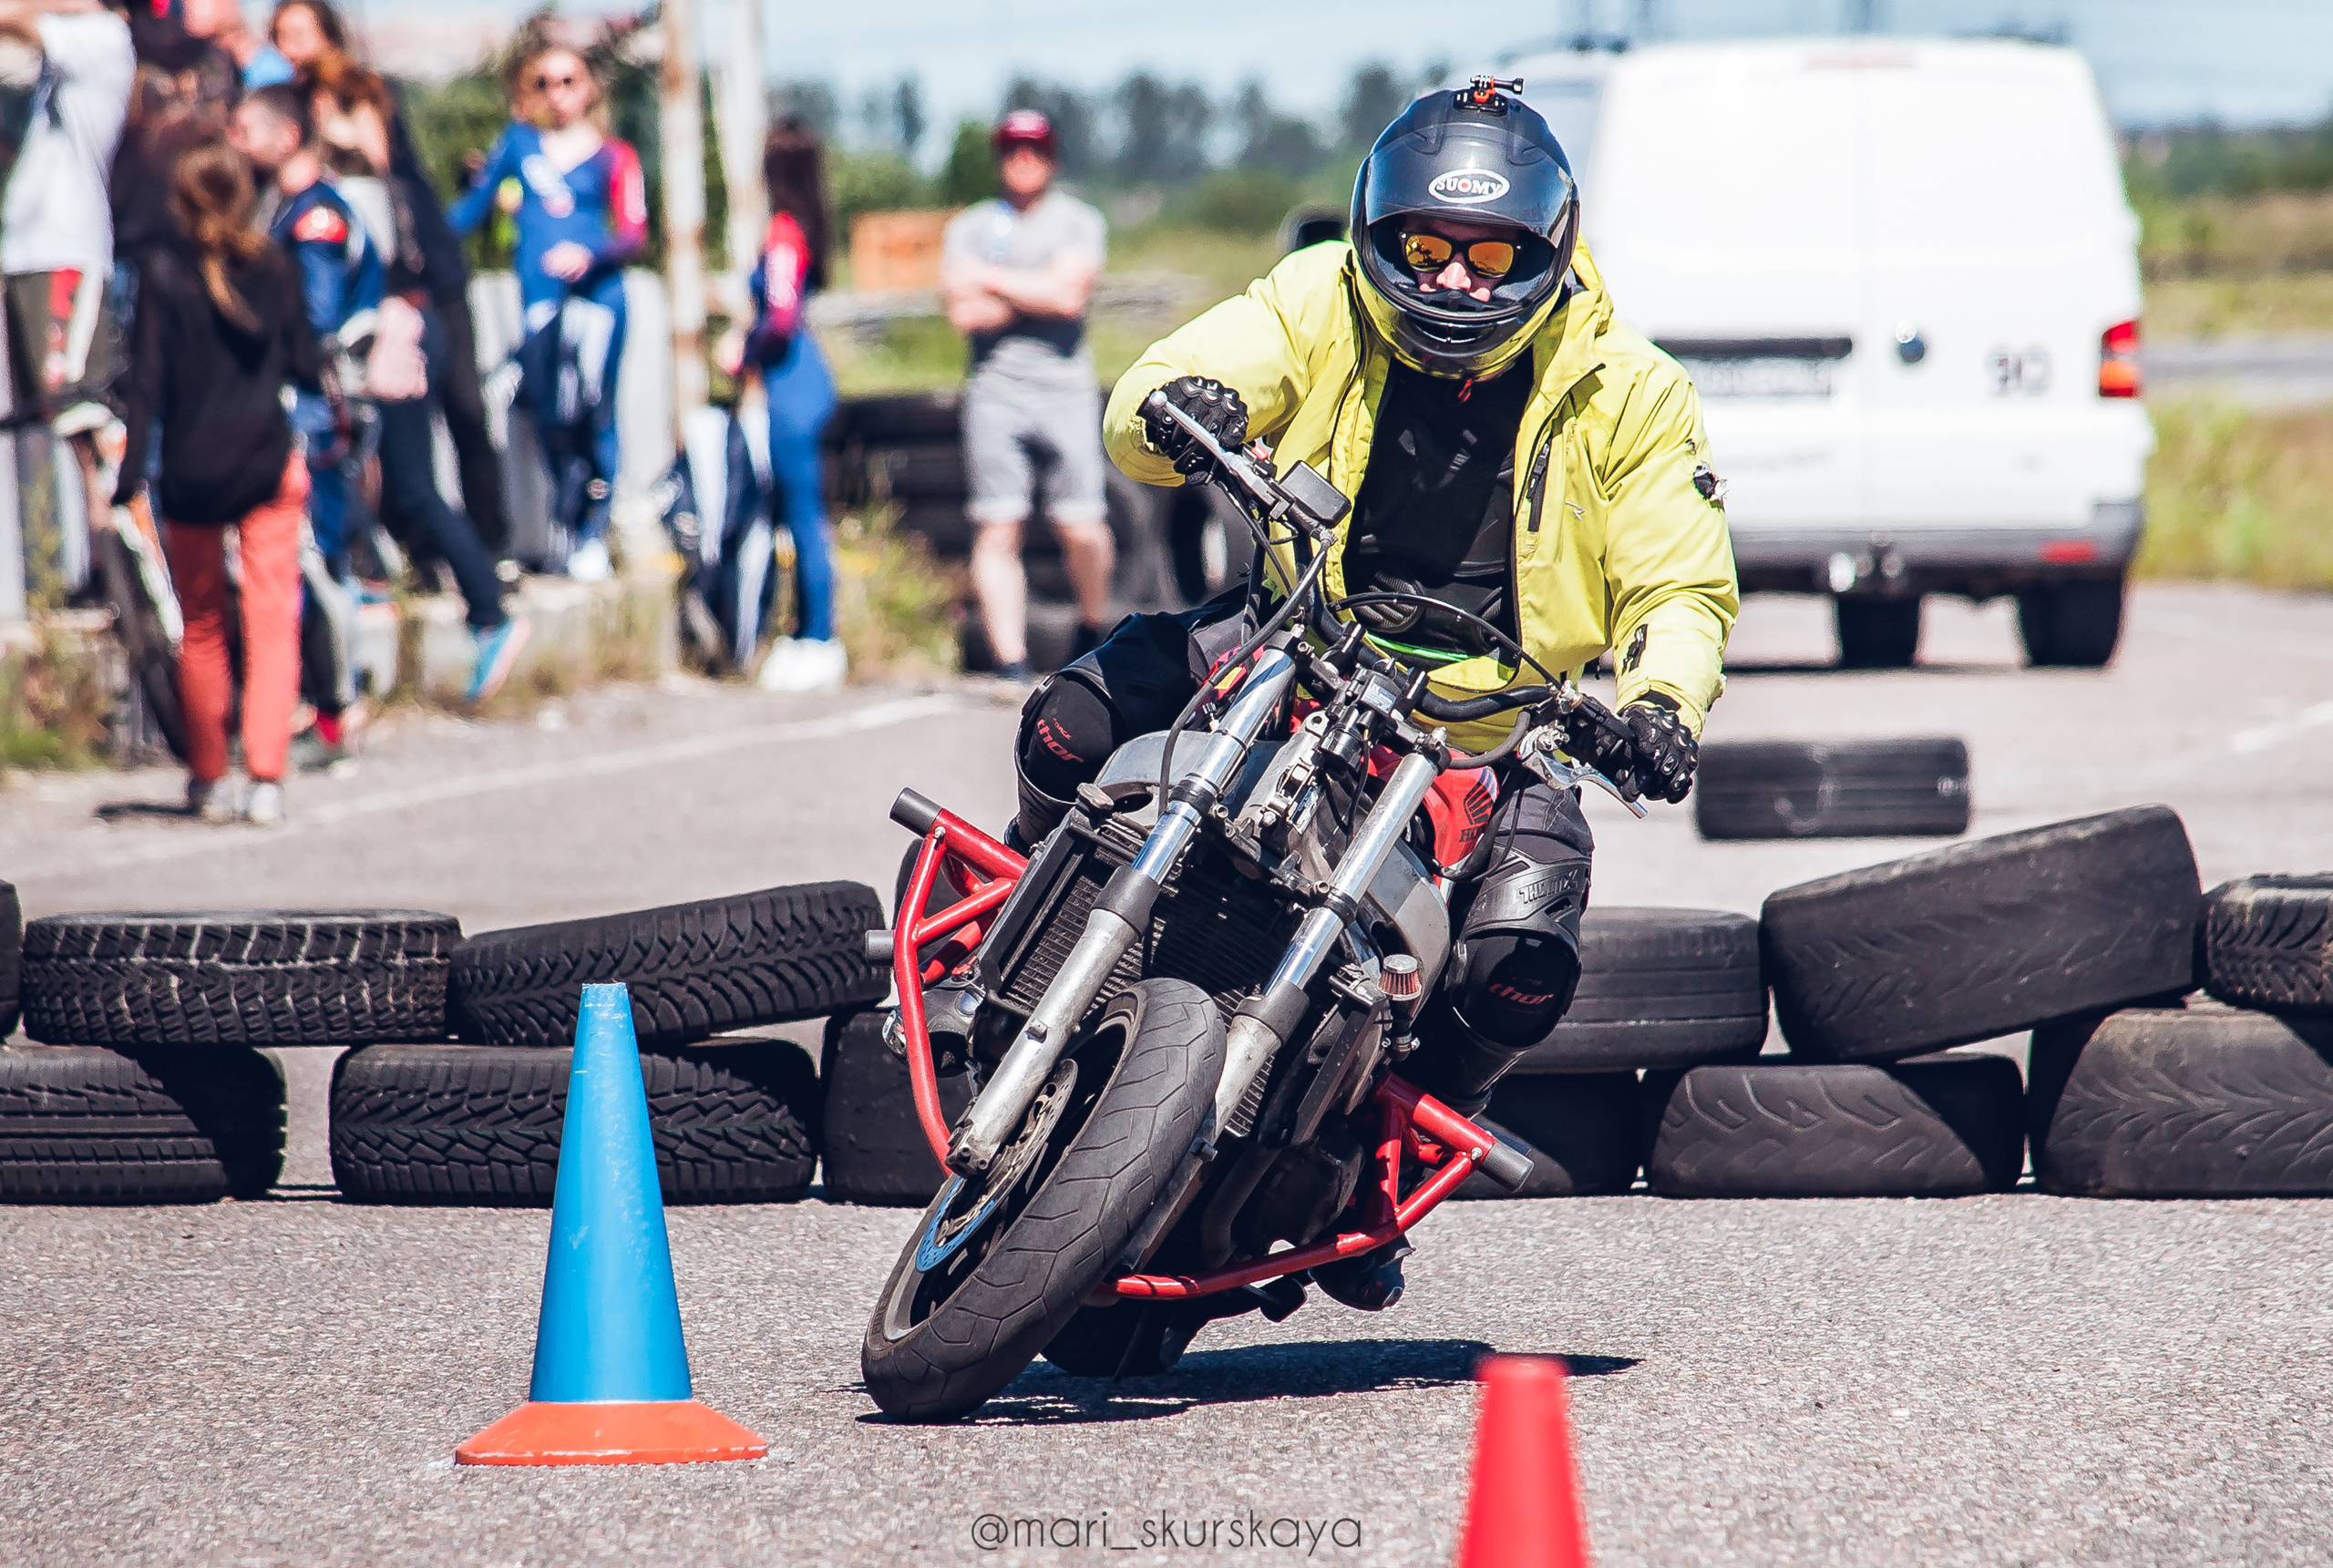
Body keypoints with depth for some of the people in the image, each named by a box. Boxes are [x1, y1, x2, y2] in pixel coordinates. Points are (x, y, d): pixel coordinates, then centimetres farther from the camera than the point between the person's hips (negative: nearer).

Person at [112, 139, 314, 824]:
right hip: (266, 465, 1)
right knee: (272, 624, 2)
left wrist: (128, 470, -4)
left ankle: (208, 778, 19)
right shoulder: (273, 270, 1)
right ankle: (266, 777, -9)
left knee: (202, 627, 13)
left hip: (192, 473, -1)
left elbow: (147, 381, -6)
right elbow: (303, 362, 8)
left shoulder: (165, 275, -5)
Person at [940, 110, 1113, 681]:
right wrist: (1040, 294, -4)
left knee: (1082, 529, -4)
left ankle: (1093, 628, 22)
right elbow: (963, 313, -3)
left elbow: (1069, 293, -10)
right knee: (996, 531, -6)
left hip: (1066, 393, -1)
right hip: (994, 393, 1)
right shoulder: (968, 228, 11)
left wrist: (993, 280, -3)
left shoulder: (1079, 222, 8)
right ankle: (1011, 664, -6)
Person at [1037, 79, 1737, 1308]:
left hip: (1495, 713, -1)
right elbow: (1149, 400, -9)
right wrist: (1174, 412, -36)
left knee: (1520, 961, -25)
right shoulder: (1320, 304, -2)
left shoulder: (1625, 391, -4)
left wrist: (1661, 705, -23)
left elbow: (1681, 587, -1)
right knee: (1077, 721, -23)